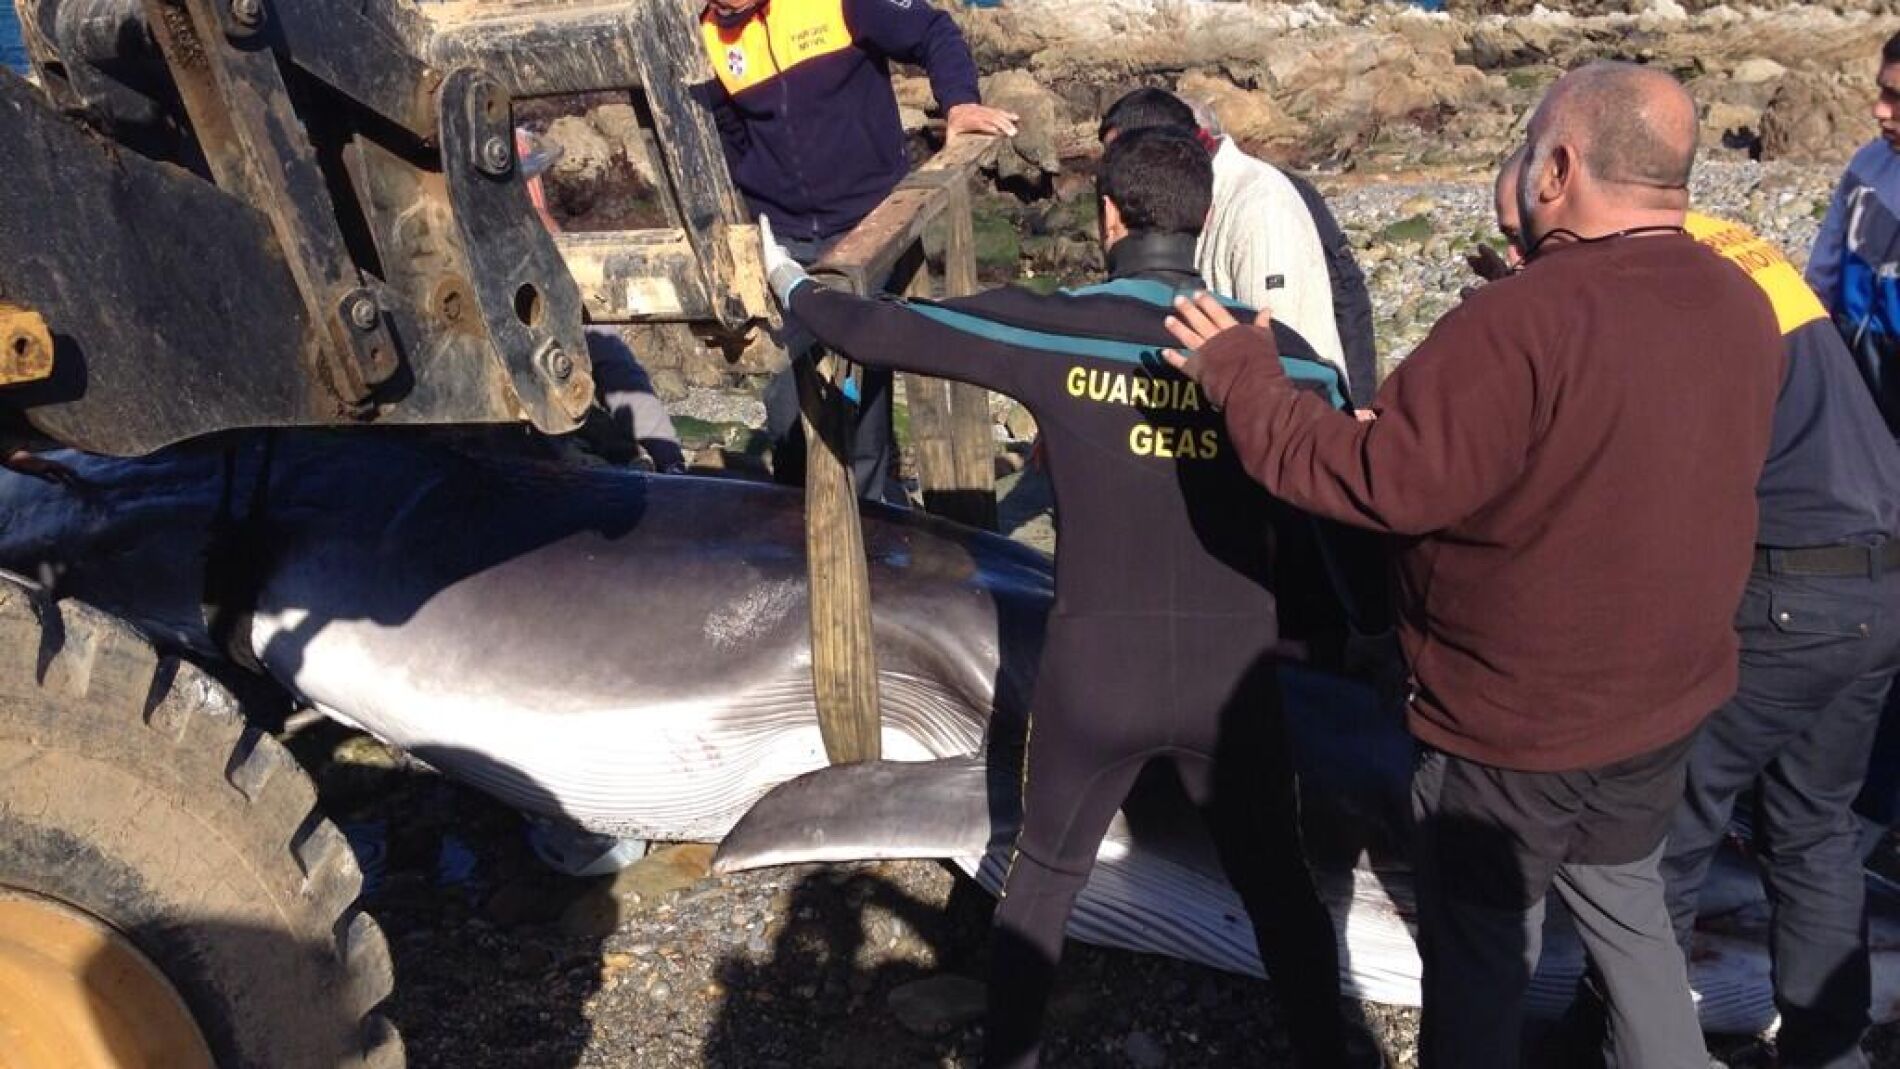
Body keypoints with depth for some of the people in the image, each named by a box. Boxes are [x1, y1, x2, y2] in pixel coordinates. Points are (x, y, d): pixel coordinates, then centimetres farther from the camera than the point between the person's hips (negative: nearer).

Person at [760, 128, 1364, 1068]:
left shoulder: (1049, 329, -10)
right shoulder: (1280, 353, -7)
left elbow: (880, 330, -3)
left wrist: (792, 289, 16)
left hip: (1094, 671, 0)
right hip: (1231, 675, 0)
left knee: (1045, 871, 25)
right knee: (1278, 887, 21)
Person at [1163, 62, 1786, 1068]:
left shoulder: (1522, 321, -29)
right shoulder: (1742, 307, -2)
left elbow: (1376, 479, -27)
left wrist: (1240, 376, -15)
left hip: (1514, 723, -7)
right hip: (1666, 695, 7)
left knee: (1481, 956, 14)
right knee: (1626, 908, 29)